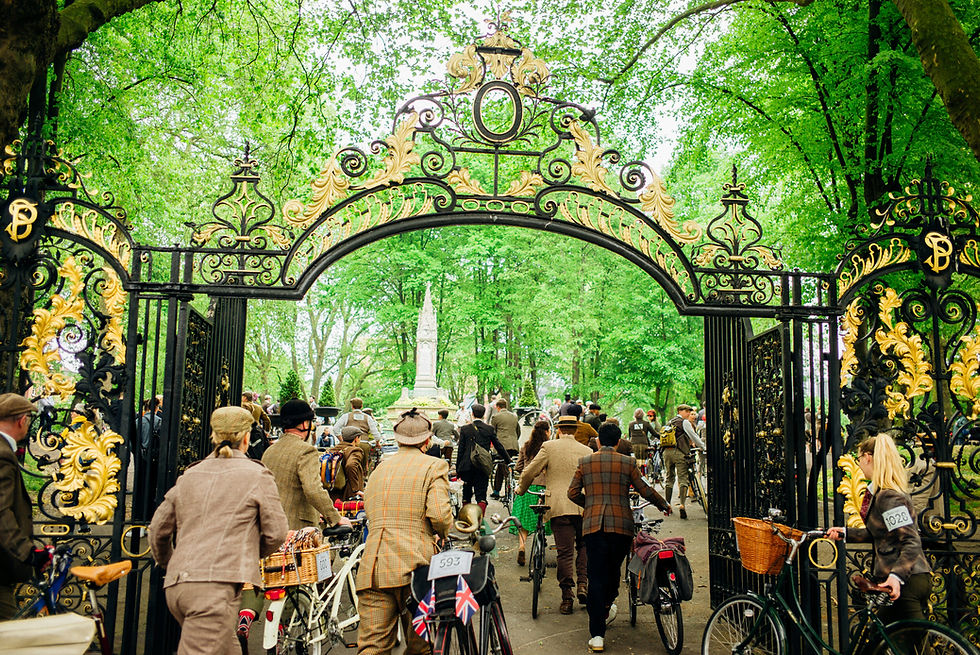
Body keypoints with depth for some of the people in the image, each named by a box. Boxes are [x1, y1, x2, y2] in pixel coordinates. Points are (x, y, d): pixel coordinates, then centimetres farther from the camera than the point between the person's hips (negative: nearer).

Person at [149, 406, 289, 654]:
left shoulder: (189, 475, 16)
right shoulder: (257, 475, 0)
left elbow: (159, 528, 22)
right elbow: (276, 533, 1)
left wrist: (167, 565, 39)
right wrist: (250, 553, 22)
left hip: (176, 586, 7)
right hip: (214, 586, -7)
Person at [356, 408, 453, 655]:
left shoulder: (379, 468, 19)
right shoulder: (434, 466, 2)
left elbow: (370, 512, 17)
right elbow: (439, 514, -10)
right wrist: (442, 534, 9)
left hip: (373, 566, 4)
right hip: (413, 565, -4)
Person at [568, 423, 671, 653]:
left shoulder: (585, 462, 8)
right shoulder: (628, 463, 4)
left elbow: (573, 493, 6)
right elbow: (645, 490, 8)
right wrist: (664, 505, 25)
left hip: (593, 524, 1)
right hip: (621, 524, 0)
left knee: (596, 576, 1)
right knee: (613, 569, 20)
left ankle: (597, 635, -2)